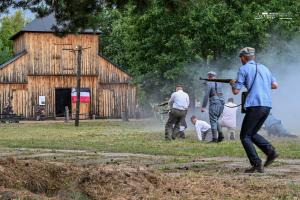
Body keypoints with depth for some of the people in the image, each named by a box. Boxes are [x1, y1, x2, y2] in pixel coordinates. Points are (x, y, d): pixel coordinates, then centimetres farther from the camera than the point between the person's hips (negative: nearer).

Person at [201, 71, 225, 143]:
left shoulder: (209, 83, -5)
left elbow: (206, 95, -12)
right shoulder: (220, 83, 15)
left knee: (213, 121, -2)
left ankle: (214, 139, -6)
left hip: (214, 103, -7)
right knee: (216, 120, 20)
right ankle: (220, 135, 5)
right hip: (221, 102, 7)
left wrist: (203, 107, -11)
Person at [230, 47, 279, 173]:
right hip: (267, 106, 7)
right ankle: (271, 151, 2)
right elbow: (275, 85, 20)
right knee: (252, 133, 21)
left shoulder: (244, 69, -1)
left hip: (255, 106, -7)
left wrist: (232, 83, 18)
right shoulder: (264, 68, 18)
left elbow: (236, 91, -3)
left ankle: (257, 165, -8)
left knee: (245, 136, 3)